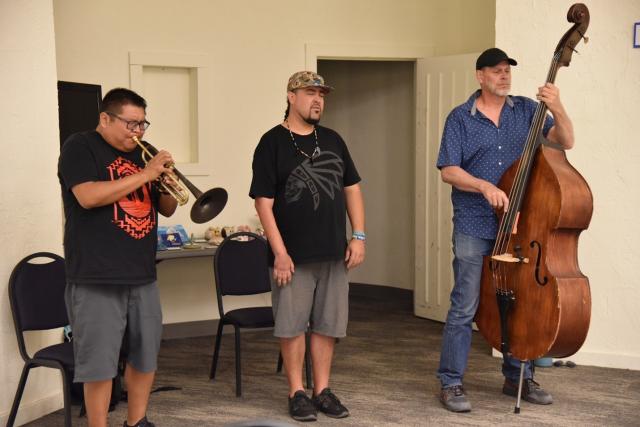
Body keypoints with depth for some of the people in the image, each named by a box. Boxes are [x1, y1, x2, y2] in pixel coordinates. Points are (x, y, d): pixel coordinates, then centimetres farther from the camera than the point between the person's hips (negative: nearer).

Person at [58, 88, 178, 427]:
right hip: (96, 279, -7)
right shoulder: (80, 147, -5)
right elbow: (88, 197, -22)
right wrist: (146, 174, -19)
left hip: (143, 275, 7)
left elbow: (166, 209, 20)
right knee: (99, 363, -2)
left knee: (146, 356, 14)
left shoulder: (140, 153, 16)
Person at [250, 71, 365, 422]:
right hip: (293, 255, -5)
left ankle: (322, 390, 22)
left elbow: (351, 188, 15)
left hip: (334, 253, 5)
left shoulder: (332, 140, 11)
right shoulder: (272, 143, -5)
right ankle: (297, 392, 16)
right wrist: (280, 252, -14)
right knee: (292, 325, 3)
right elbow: (264, 201, -9)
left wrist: (358, 236, 5)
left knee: (327, 324, 10)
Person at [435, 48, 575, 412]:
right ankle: (451, 383, 7)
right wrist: (484, 186, -22)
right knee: (465, 307, -3)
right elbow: (449, 170, -6)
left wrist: (558, 109, -18)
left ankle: (518, 377, 27)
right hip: (474, 227, -3)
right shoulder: (460, 118, -1)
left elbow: (566, 141, -1)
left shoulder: (526, 110, 6)